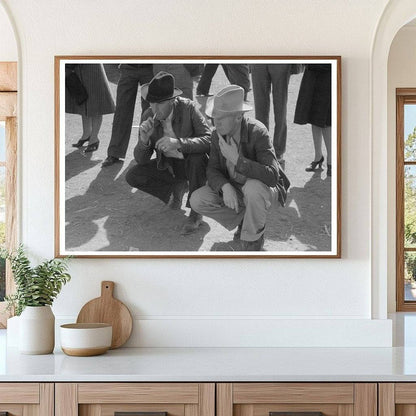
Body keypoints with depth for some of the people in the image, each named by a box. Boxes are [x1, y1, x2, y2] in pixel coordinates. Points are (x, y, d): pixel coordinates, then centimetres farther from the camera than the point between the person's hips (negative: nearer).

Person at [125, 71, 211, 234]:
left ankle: (196, 212, -20)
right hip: (168, 166, 4)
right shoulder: (149, 116, -13)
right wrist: (144, 140, -32)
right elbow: (141, 160, -10)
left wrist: (178, 143, -47)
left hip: (195, 165, -4)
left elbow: (209, 140, -32)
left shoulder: (188, 108, -24)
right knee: (132, 176, -14)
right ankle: (177, 187, 8)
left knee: (197, 155, -37)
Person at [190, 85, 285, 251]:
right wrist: (225, 187, -30)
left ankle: (253, 239, -15)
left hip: (261, 189, -5)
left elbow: (272, 176, -36)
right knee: (197, 200, -17)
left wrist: (237, 159, -40)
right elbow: (212, 170, -7)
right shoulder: (218, 134, -10)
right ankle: (243, 220, 5)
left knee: (253, 187, -40)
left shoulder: (258, 133, -27)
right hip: (231, 189, 6)